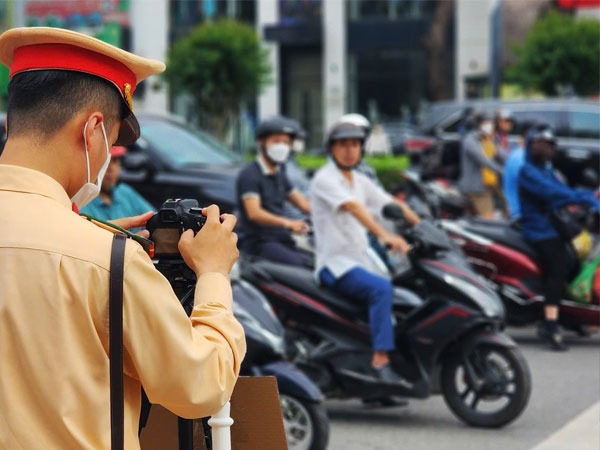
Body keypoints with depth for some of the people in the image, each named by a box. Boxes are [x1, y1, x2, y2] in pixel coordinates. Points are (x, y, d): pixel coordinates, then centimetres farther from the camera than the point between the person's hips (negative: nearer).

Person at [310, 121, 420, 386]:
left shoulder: (360, 181, 17)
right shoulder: (325, 179, -10)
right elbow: (353, 207, -26)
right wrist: (385, 235, -40)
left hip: (361, 263, 9)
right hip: (335, 264, -9)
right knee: (382, 288, -32)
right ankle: (380, 361, -36)